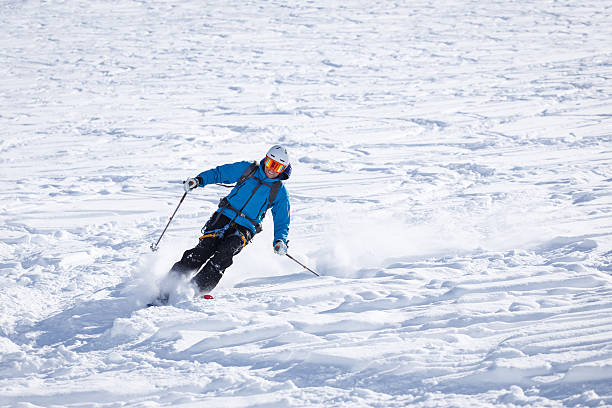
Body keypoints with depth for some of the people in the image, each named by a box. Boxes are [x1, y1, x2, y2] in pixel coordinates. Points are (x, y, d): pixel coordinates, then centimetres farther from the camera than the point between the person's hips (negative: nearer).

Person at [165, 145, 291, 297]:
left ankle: (198, 287, -35)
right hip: (224, 217, 1)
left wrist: (280, 241, -10)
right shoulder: (247, 169, 7)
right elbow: (219, 173, 14)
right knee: (205, 249, -21)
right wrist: (199, 180, -3)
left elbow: (282, 221, 9)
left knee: (224, 253, -29)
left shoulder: (280, 192, 5)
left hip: (244, 229, -1)